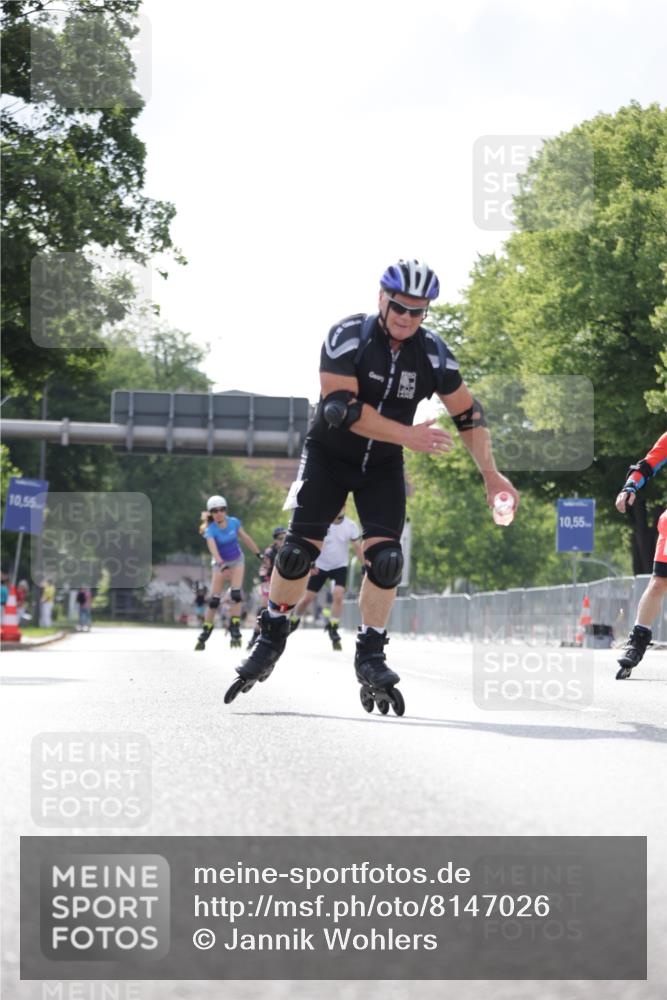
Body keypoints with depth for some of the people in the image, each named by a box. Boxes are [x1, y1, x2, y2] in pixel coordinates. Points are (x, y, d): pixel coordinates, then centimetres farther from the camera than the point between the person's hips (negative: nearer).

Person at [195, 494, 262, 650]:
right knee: (214, 599, -4)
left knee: (236, 594, -16)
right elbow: (212, 547, -39)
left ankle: (235, 631, -15)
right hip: (220, 563, -1)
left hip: (237, 561, 1)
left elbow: (245, 538, 3)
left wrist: (259, 554, 9)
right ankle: (204, 634, 5)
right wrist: (220, 563, -58)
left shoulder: (234, 522, -12)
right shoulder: (211, 530, -22)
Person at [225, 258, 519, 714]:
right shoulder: (348, 337, -23)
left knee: (386, 559, -13)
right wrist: (407, 435, -35)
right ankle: (271, 641, 10)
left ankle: (371, 657, -1)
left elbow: (469, 413, 0)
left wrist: (492, 475, -3)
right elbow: (340, 407, -31)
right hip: (329, 456, -2)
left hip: (383, 466, 2)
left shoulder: (433, 353, -11)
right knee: (298, 551, -9)